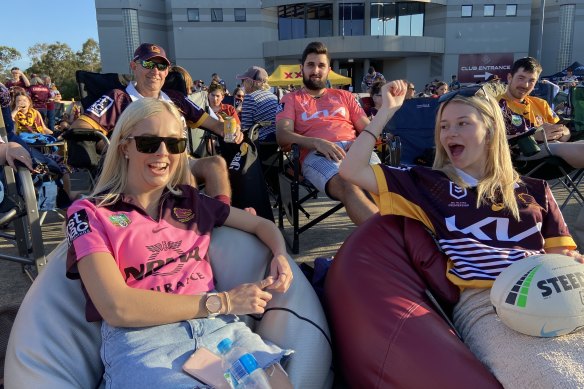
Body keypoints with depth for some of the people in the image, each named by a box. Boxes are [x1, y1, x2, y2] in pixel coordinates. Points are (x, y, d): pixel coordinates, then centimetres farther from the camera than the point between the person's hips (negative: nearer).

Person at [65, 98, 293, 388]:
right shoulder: (89, 213, 4)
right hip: (140, 341, -3)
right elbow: (116, 307, -10)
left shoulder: (190, 201, 16)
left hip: (216, 326, 4)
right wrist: (222, 301, -11)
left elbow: (262, 225, 25)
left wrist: (280, 256, 1)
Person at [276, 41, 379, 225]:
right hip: (316, 154, -3)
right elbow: (282, 135, 3)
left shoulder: (344, 96, 31)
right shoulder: (291, 99, 22)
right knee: (347, 185, -39)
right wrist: (317, 142, -16)